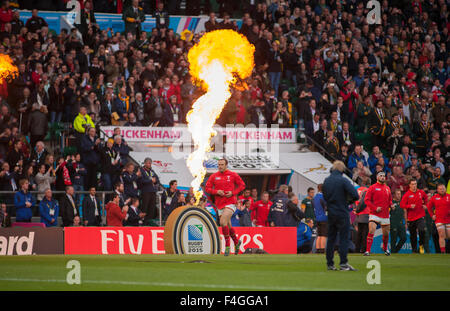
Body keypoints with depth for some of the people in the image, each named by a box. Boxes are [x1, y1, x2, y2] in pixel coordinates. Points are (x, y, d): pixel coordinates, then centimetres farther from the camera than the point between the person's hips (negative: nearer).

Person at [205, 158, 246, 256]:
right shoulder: (214, 176, 6)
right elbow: (207, 188, 6)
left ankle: (227, 246, -12)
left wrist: (233, 192, -8)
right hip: (220, 204, 5)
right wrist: (216, 191, -11)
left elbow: (242, 185, 6)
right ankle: (236, 242, 34)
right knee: (228, 225, 11)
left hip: (230, 202, -5)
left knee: (223, 222, -21)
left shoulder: (233, 175, 0)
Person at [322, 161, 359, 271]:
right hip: (342, 213, -6)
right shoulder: (343, 180, -13)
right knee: (344, 237, -3)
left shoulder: (326, 181, 6)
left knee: (331, 238, 10)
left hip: (331, 213, 6)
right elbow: (355, 195, -18)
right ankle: (343, 263, -9)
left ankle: (330, 263, 11)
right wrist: (349, 201, 0)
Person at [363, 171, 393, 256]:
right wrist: (375, 208, -16)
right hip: (374, 214, -5)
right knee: (371, 232, -18)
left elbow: (390, 200, 25)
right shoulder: (372, 188, -1)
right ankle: (367, 250, -16)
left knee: (386, 234, 13)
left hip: (385, 215, 5)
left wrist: (391, 205, 1)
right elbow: (366, 200, -6)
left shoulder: (387, 188, 13)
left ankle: (385, 248, 38)